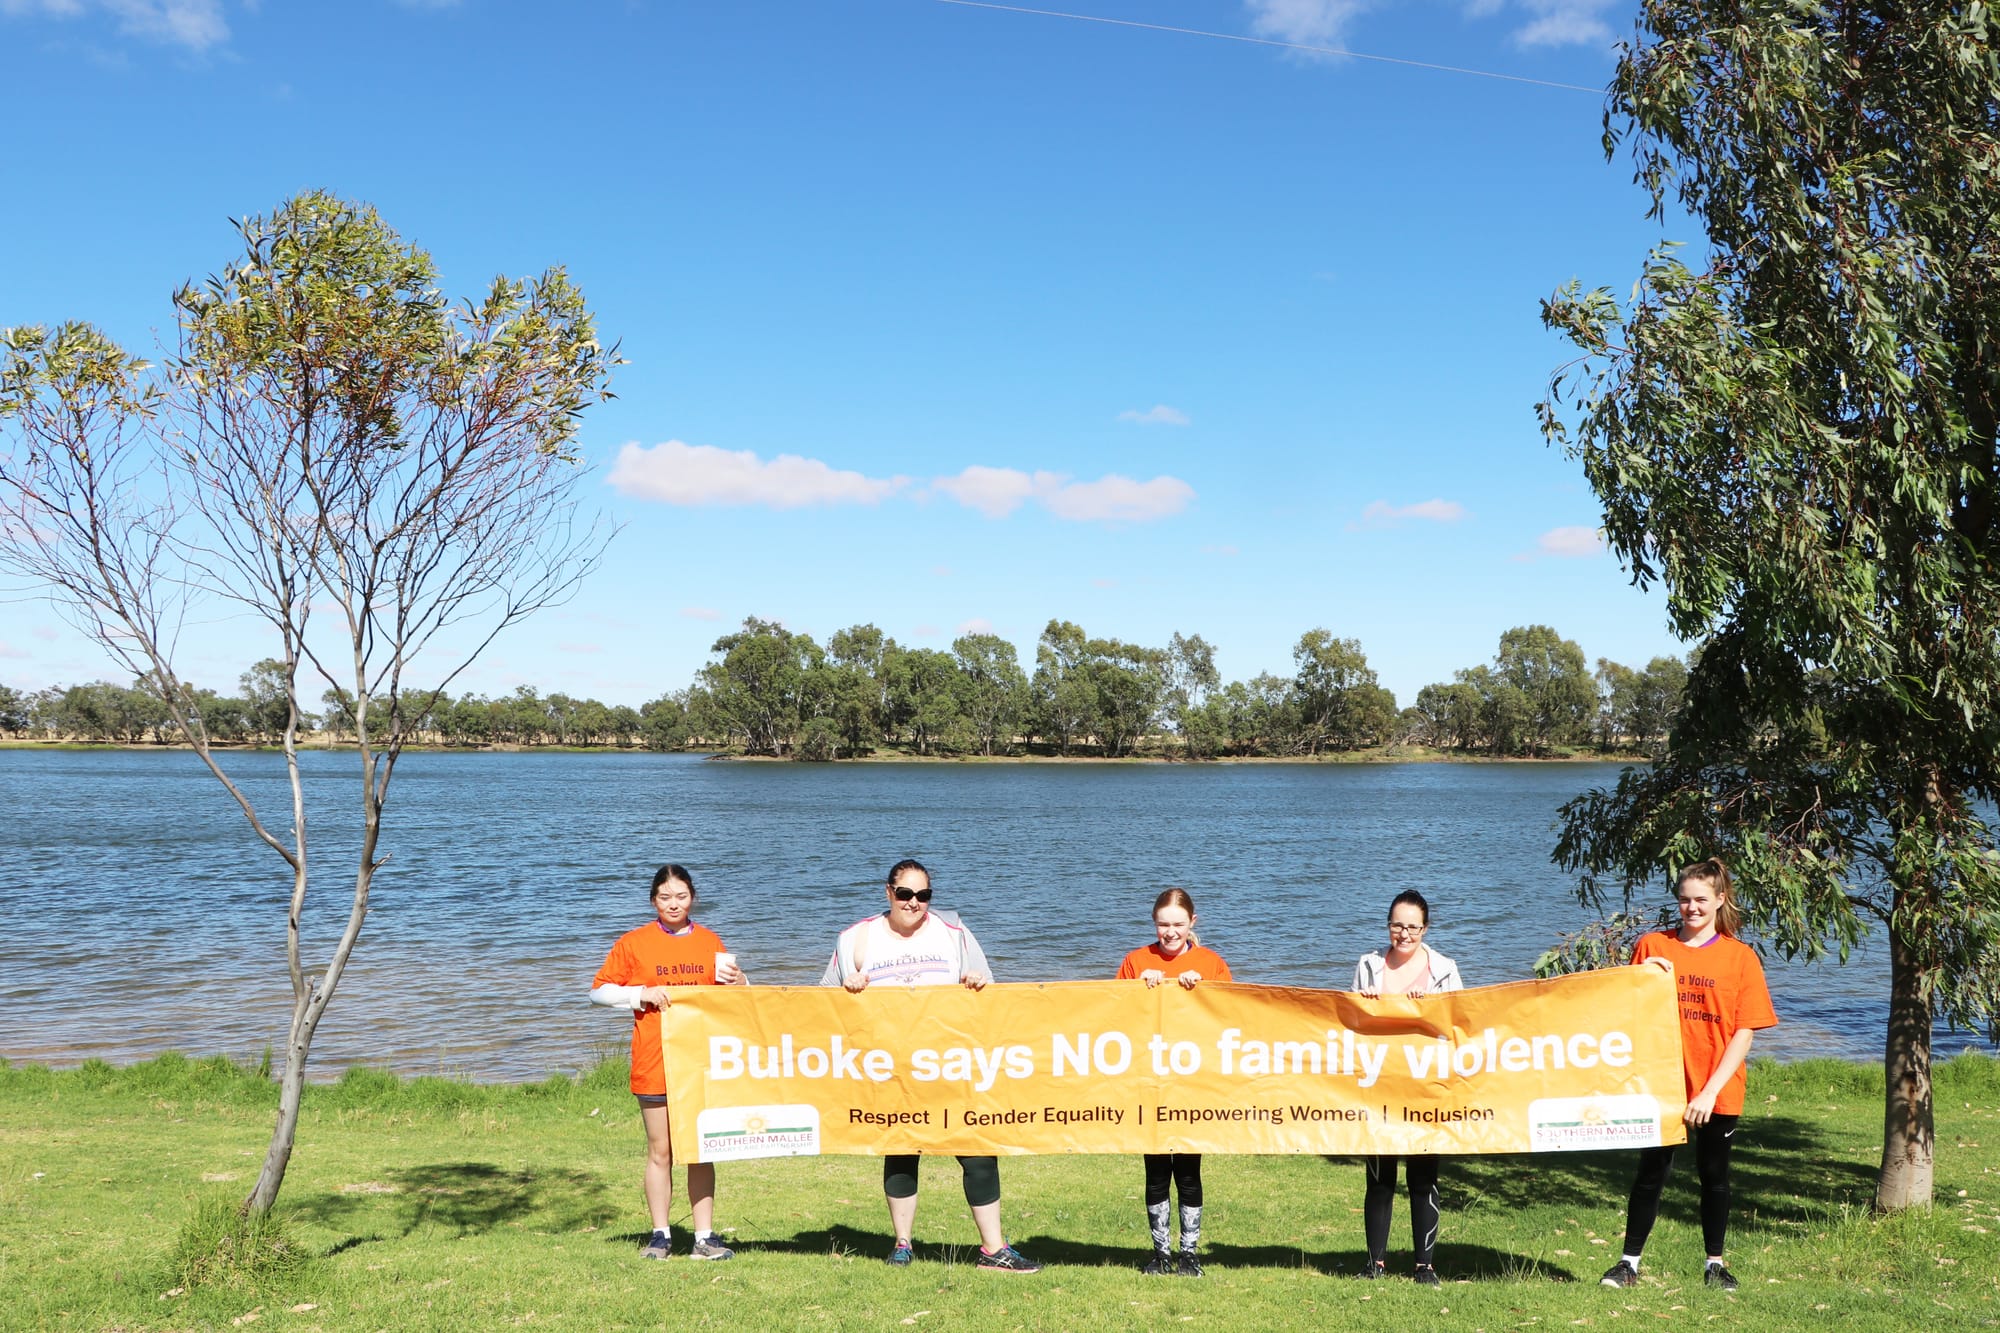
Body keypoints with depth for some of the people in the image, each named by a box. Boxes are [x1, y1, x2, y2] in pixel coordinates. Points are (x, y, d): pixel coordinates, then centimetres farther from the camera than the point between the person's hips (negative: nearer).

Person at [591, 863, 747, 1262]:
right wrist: (641, 993, -11)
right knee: (660, 1151, 3)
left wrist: (738, 983, -4)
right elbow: (599, 992, 3)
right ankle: (660, 1235, 15)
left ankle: (704, 1237, 9)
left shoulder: (711, 942, 10)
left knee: (701, 1151, 4)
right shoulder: (633, 943, 3)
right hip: (654, 1064, -2)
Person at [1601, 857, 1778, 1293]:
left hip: (1717, 1093, 0)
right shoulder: (1651, 947, 3)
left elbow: (1744, 1033, -4)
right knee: (1651, 1172, 4)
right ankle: (1629, 1262, 12)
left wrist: (1710, 1091, -11)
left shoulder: (1740, 957, 0)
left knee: (1714, 1175, 10)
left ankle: (1715, 1265, 23)